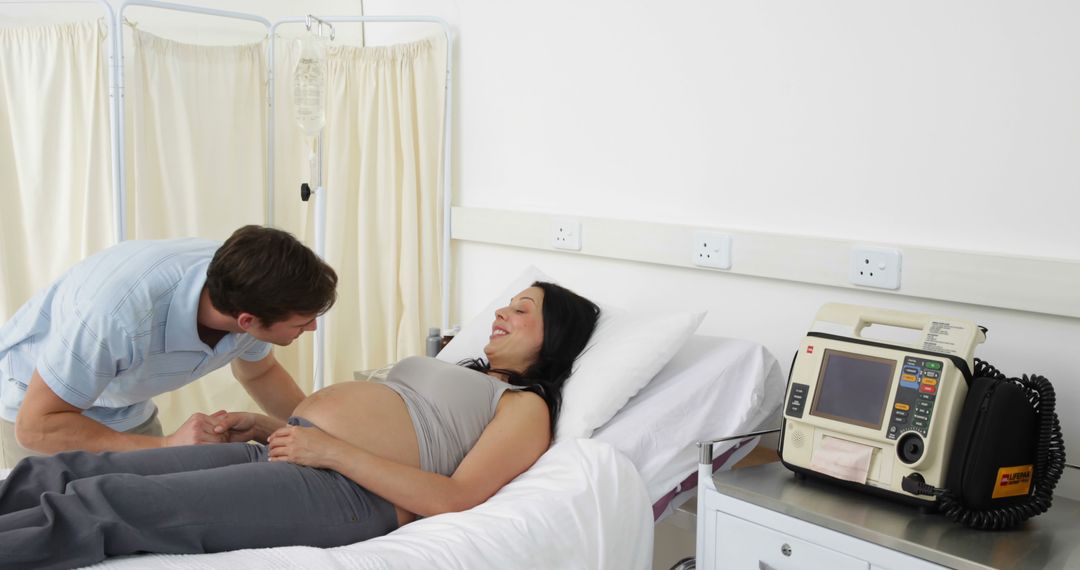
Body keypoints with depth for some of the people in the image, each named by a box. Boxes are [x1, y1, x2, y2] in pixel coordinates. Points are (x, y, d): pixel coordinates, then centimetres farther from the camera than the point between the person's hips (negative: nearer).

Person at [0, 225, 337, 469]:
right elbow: (35, 426, -30)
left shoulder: (246, 285, -23)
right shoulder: (121, 313, -42)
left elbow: (259, 373, 0)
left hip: (127, 409, 5)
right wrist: (165, 446, -37)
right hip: (39, 407, -4)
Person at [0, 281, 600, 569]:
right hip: (284, 454, 8)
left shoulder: (526, 406, 3)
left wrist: (331, 449, -15)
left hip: (342, 491, -8)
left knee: (101, 503, -23)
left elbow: (456, 497, -12)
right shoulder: (463, 374, 29)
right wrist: (270, 426, 14)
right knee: (56, 473, -6)